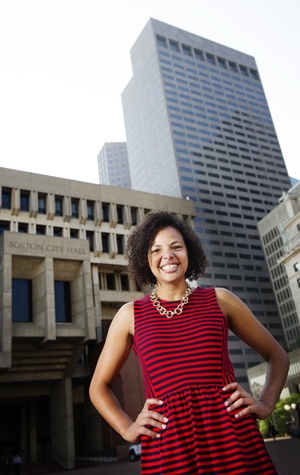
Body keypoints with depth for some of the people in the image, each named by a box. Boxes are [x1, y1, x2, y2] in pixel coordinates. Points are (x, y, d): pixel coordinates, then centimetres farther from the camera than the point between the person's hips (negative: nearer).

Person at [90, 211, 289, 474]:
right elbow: (99, 386, 16)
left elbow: (277, 356, 16)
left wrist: (266, 403, 0)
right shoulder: (130, 315, 7)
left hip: (233, 434, 1)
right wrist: (127, 428, 1)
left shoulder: (219, 300, 7)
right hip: (166, 447, 0)